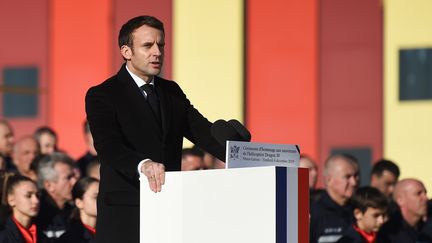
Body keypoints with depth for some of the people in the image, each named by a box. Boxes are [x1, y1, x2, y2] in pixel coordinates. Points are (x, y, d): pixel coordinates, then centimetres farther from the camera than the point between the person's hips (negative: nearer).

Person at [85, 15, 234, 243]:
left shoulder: (171, 91, 15)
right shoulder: (101, 96, -6)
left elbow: (202, 130, 4)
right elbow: (108, 146, -21)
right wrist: (143, 164, -41)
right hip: (125, 219, -5)